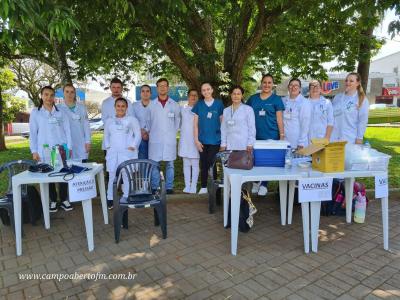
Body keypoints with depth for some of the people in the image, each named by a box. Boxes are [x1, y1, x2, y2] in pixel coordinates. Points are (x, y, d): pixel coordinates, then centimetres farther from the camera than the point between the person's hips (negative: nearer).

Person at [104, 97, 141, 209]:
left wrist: (133, 146, -9)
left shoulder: (132, 119, 3)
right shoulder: (109, 121, 15)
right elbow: (106, 135, 20)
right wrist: (107, 146, 6)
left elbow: (138, 135, 0)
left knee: (127, 176, -2)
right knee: (112, 176, 2)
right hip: (113, 153, 3)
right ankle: (110, 199, 12)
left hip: (127, 153, -3)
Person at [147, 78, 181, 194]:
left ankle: (169, 187, 13)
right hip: (155, 140, 0)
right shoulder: (151, 104, 4)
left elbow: (177, 120, 13)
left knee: (169, 164, 4)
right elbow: (148, 121, 10)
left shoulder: (174, 104, 5)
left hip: (170, 140, 0)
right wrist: (149, 132, 5)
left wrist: (173, 133, 9)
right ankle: (154, 187, 12)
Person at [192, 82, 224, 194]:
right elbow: (195, 123, 3)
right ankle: (204, 187, 18)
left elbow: (222, 121, 5)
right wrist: (196, 140, -3)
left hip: (215, 139, -2)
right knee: (203, 164, 8)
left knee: (212, 163, 0)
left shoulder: (218, 103, 0)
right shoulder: (199, 104, 4)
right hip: (202, 139, 2)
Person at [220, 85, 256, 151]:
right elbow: (223, 129, 13)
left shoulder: (248, 109, 0)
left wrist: (250, 145, -6)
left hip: (244, 146, -3)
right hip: (229, 147, 3)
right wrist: (223, 145, 7)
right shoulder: (226, 111, 12)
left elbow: (252, 128, -1)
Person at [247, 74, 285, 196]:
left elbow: (279, 119, 0)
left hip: (271, 136, -2)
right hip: (255, 136, 2)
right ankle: (256, 181, 23)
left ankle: (264, 184, 18)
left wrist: (282, 135, -6)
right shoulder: (253, 98, 9)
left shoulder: (276, 99, 2)